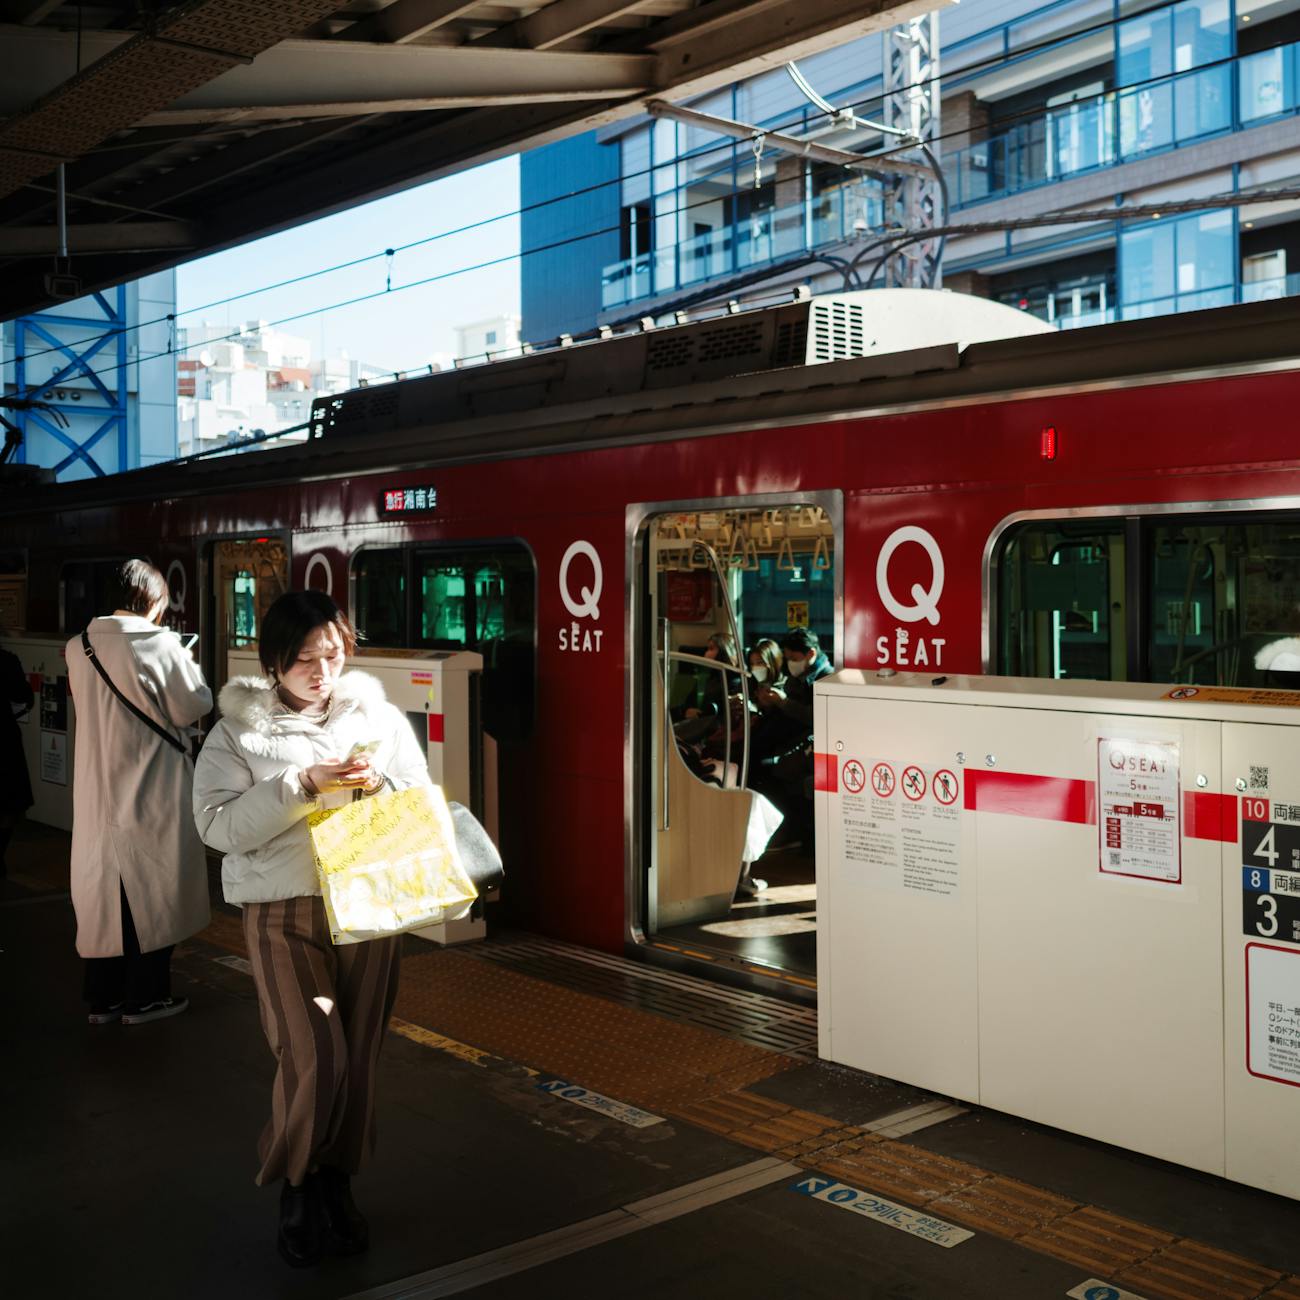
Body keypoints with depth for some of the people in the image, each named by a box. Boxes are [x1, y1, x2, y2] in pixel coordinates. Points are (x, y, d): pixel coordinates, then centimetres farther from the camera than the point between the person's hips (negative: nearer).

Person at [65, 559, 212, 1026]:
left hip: (97, 792, 5)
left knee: (104, 892, 14)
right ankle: (144, 997, 17)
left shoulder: (79, 647, 0)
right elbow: (194, 707, -10)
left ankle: (102, 998, 23)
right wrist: (188, 667, 6)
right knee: (152, 894, 8)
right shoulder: (161, 646, -17)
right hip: (152, 794, -5)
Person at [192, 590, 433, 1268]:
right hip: (283, 909, -3)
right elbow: (218, 824, -9)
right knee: (314, 1056, -10)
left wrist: (379, 784, -11)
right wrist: (301, 786, -18)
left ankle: (336, 1182, 28)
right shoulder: (239, 729, 0)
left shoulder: (379, 716, 7)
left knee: (358, 1055, 7)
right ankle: (294, 1184, 16)